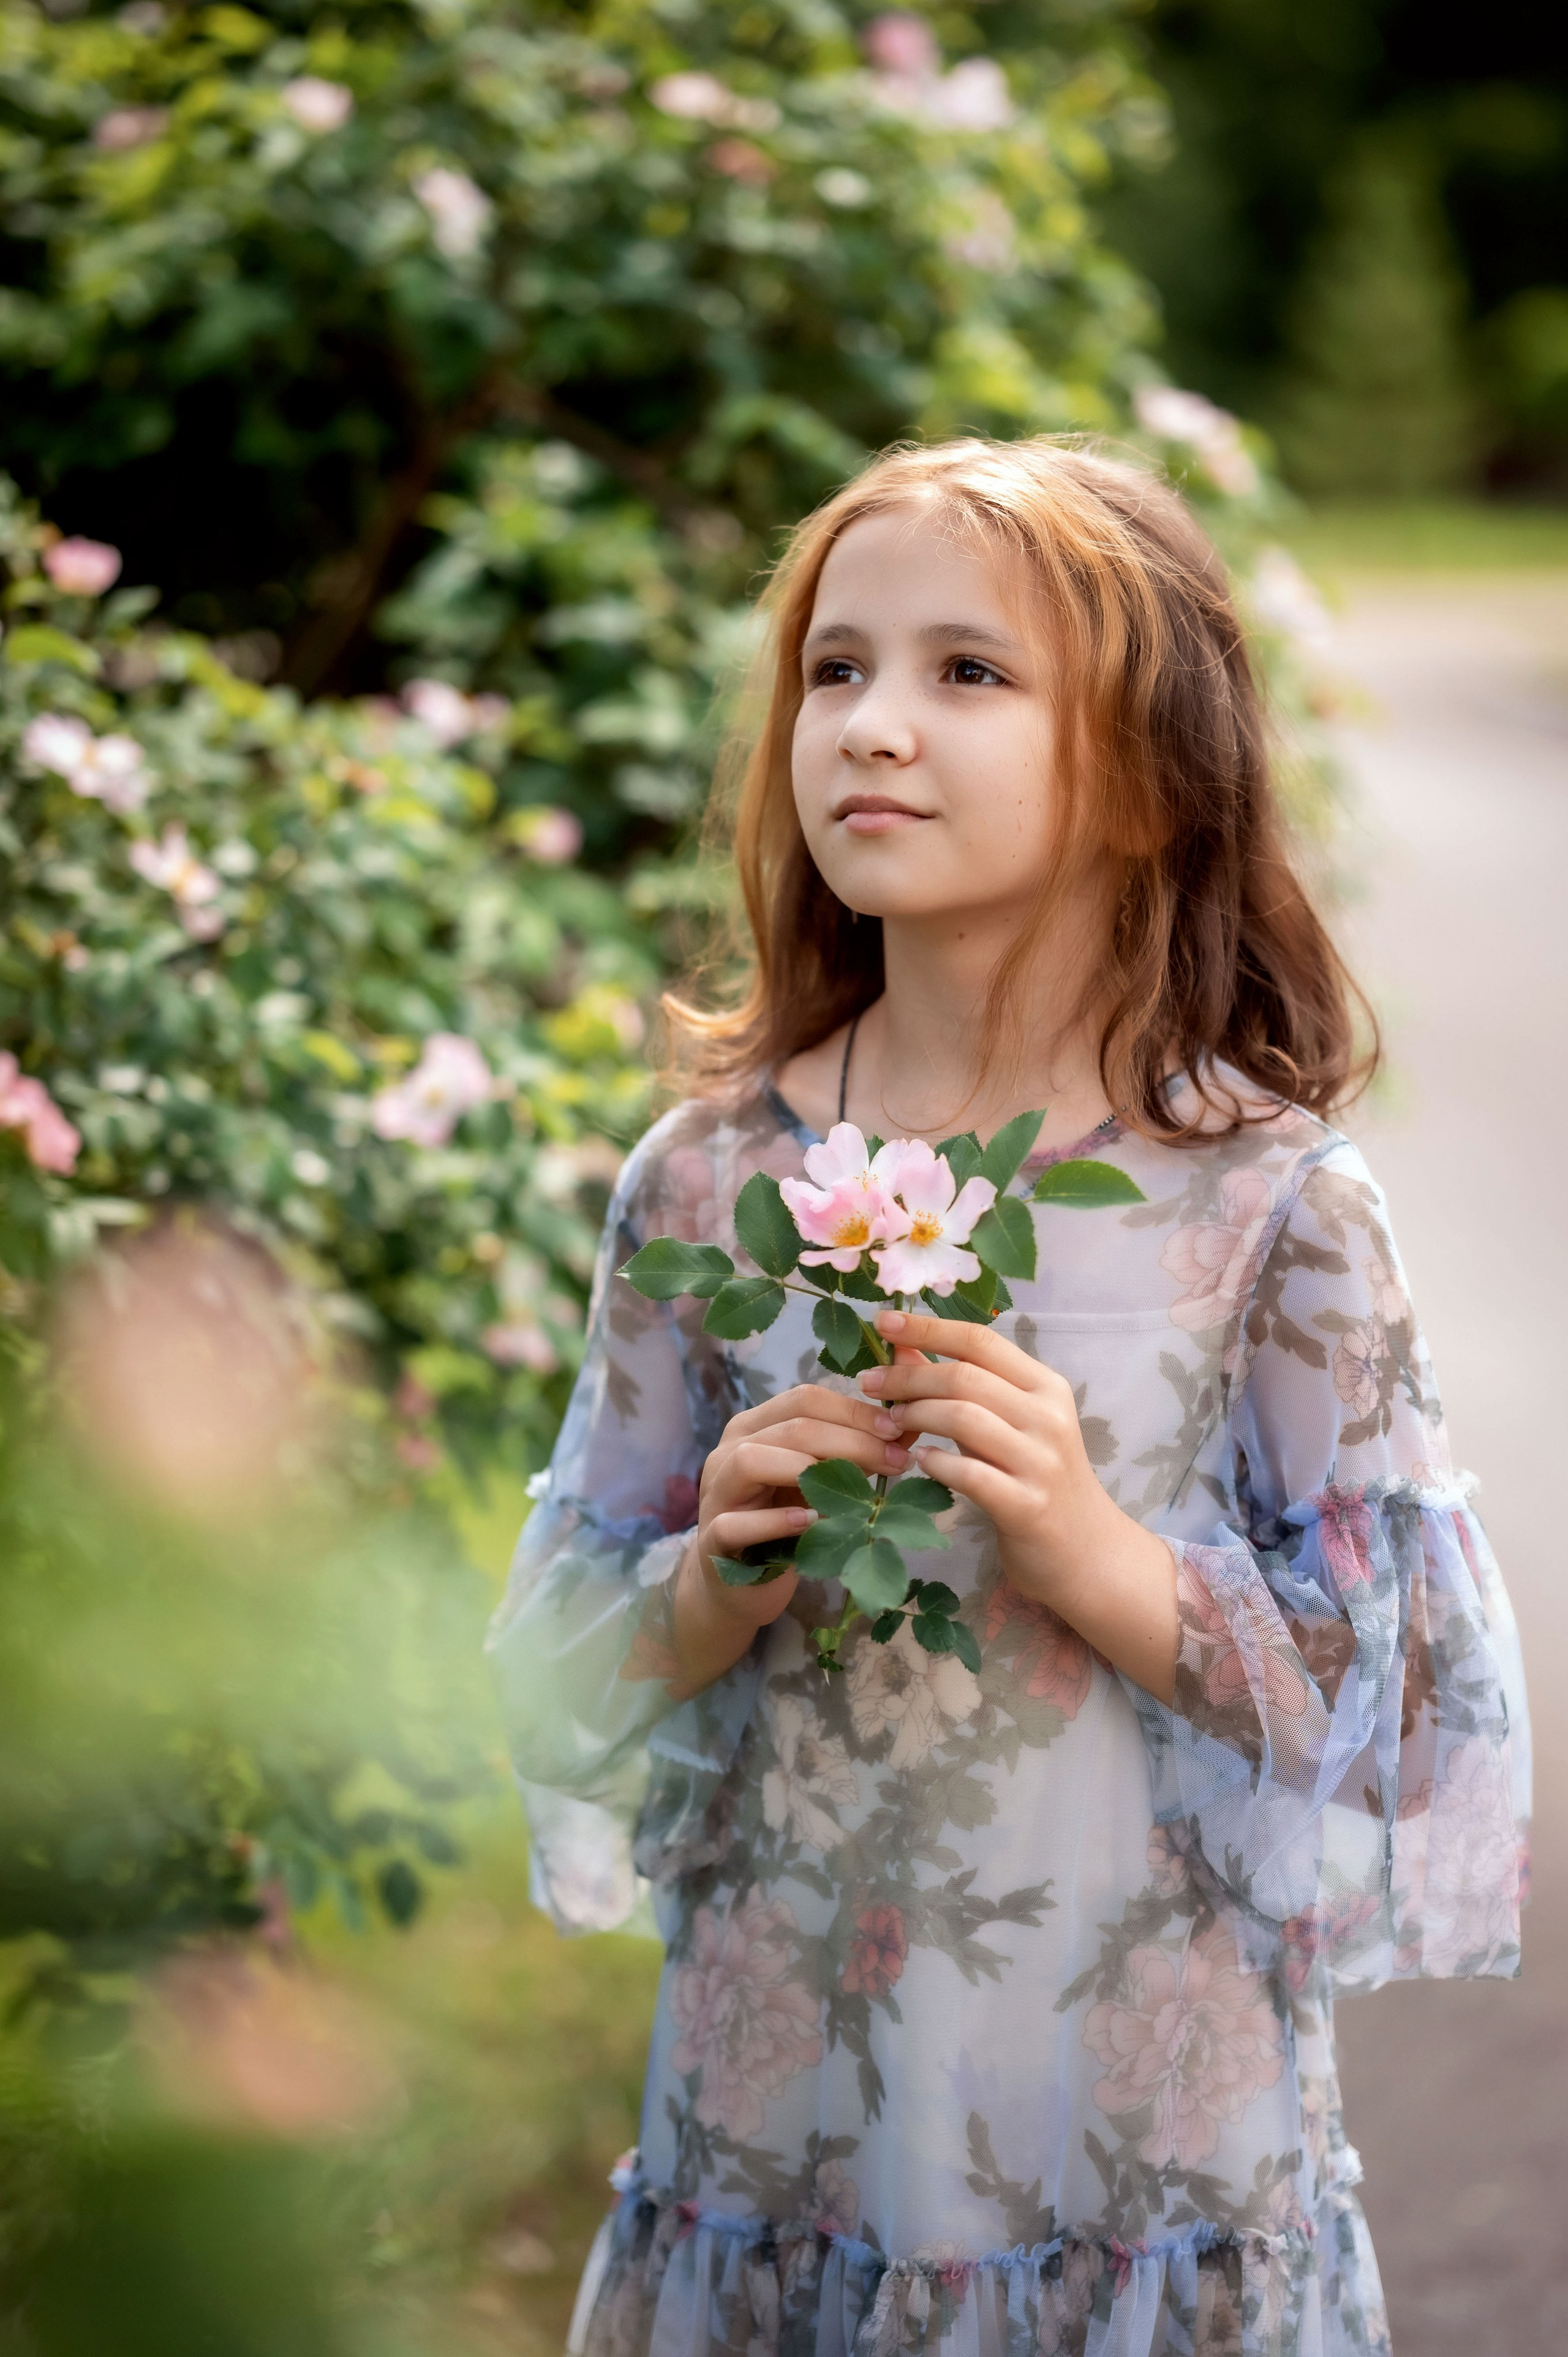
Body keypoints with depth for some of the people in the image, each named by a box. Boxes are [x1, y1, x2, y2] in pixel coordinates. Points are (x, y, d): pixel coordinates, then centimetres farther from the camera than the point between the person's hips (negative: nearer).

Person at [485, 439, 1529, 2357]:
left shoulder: (1267, 1199, -8)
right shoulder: (709, 1177, -1)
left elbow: (1390, 1686, -6)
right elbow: (575, 1661, 5)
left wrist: (1107, 1564, -20)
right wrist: (713, 1588, -15)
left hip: (1147, 2127, -2)